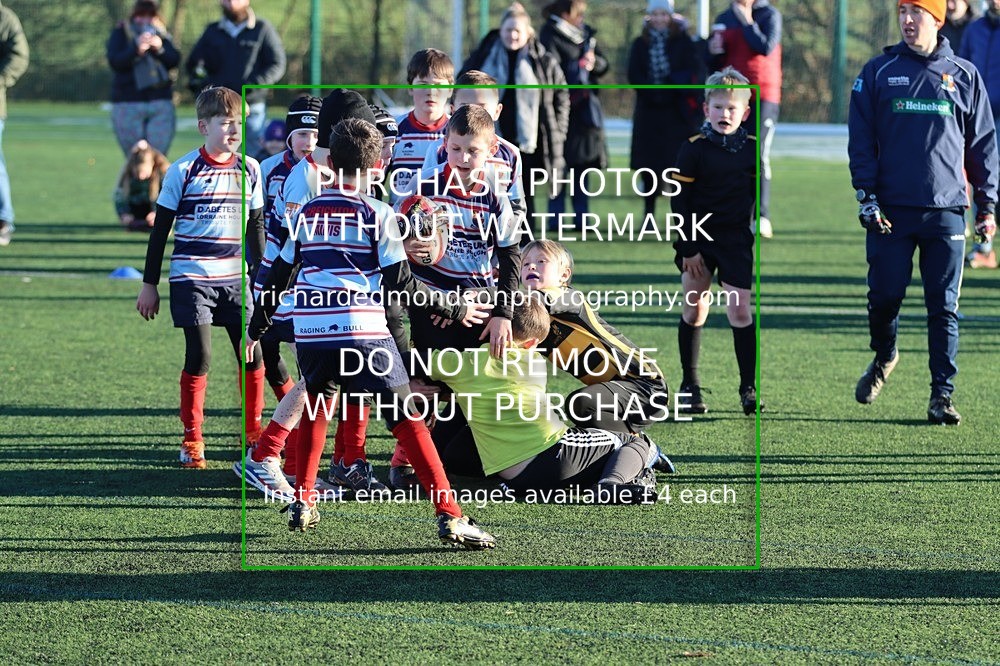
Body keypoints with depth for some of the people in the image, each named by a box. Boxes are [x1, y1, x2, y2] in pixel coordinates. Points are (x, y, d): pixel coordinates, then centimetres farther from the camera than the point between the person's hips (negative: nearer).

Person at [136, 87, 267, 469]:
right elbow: (161, 229, 1)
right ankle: (192, 441, 6)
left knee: (252, 355, -2)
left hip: (236, 279, 4)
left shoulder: (249, 170, 7)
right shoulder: (183, 171, -4)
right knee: (199, 357, -6)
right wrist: (149, 284, 1)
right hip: (192, 278, -3)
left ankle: (253, 435, 14)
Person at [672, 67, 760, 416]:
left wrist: (758, 234, 9)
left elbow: (758, 197, 13)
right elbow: (680, 201, -5)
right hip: (698, 240, -1)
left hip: (736, 242, 1)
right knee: (694, 310, 4)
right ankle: (690, 387, 12)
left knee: (740, 311, -5)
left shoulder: (752, 149, 2)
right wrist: (688, 248, -8)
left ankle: (749, 388, 0)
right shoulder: (695, 149, -6)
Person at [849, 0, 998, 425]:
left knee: (944, 307, -2)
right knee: (884, 295, 2)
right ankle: (884, 357, 31)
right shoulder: (878, 72, 6)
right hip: (891, 210, 0)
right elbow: (861, 137, 5)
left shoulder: (964, 76, 8)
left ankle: (942, 394, 2)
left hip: (946, 211, 0)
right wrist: (866, 195, -4)